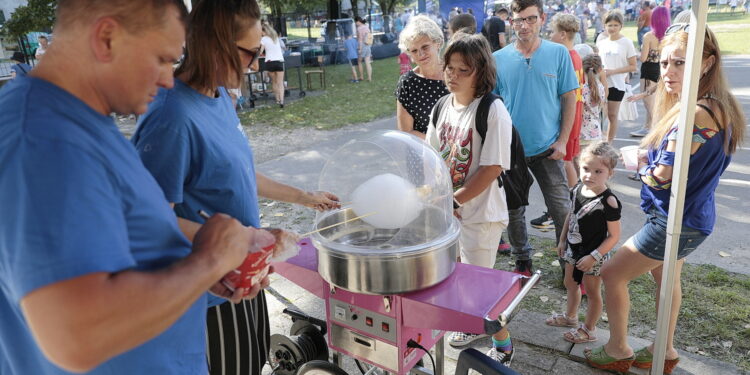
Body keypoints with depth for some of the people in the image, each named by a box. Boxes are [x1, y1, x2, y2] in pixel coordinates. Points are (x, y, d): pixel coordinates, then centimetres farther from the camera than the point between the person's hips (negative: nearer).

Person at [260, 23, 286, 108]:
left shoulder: (264, 39, 0)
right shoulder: (276, 38, 14)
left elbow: (260, 52, -4)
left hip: (270, 62, -2)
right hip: (279, 61, 2)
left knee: (274, 82, 13)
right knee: (280, 83, -2)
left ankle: (277, 99, 14)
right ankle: (281, 100, -16)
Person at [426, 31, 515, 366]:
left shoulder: (493, 111, -18)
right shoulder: (443, 106, 2)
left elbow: (492, 169, -20)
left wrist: (453, 202, -17)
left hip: (480, 211, -6)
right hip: (448, 209, 7)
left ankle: (502, 343, 28)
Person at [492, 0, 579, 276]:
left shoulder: (559, 53, -2)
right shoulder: (498, 59, -2)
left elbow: (569, 99, 1)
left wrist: (562, 140, -5)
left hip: (547, 149, -1)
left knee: (562, 209, 4)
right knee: (514, 210, 12)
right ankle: (522, 261, 31)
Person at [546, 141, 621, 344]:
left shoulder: (608, 202, -26)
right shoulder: (577, 190, -5)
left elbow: (614, 236, -21)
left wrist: (594, 256, -22)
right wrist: (562, 240, 14)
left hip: (594, 255, -7)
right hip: (573, 250, 7)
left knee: (592, 292, 11)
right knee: (570, 284, 24)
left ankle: (589, 329, 30)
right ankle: (570, 316, 47)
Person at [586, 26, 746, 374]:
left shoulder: (696, 116, -29)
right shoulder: (715, 107, 3)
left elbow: (660, 177, -25)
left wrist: (641, 165, -4)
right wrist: (649, 157, -4)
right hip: (691, 216, 10)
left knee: (612, 274, 4)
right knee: (666, 276, 26)